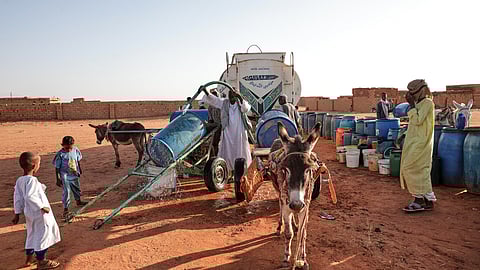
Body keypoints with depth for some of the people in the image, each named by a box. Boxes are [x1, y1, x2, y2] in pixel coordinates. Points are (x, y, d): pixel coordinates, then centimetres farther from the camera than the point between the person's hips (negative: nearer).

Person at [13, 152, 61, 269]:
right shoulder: (32, 180, -22)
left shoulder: (19, 180, 4)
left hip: (29, 213, 9)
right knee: (43, 234, 5)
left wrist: (17, 213, 15)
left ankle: (29, 259, 36)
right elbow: (30, 196, -32)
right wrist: (42, 206, -25)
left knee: (32, 235, 22)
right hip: (39, 213, -9)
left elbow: (18, 198, 9)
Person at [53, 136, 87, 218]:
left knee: (77, 188, 22)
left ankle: (78, 201, 47)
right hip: (65, 176, -5)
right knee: (66, 192, -6)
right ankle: (65, 209, 5)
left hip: (74, 174, 5)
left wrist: (79, 169, 21)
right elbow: (57, 167, -12)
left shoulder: (75, 150, -7)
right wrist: (58, 179, -11)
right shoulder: (60, 154, -19)